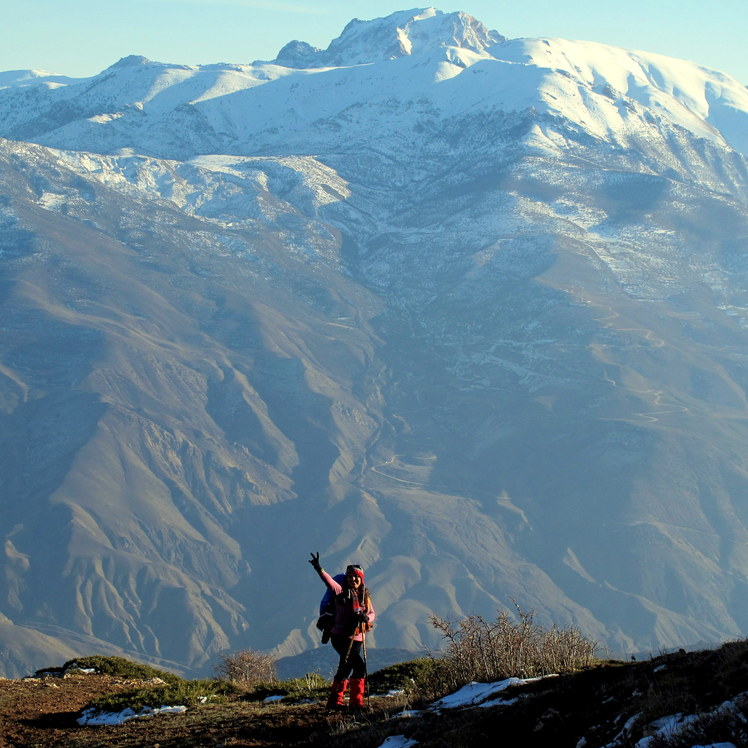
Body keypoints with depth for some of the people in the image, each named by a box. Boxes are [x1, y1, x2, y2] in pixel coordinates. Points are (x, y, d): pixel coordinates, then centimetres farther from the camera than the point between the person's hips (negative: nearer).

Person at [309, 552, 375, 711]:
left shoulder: (365, 596, 10)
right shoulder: (342, 592, -5)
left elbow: (372, 613, 12)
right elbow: (330, 582, -21)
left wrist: (366, 617, -13)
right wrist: (319, 569, -39)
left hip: (357, 638, 6)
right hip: (341, 637, -6)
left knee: (345, 669, 13)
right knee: (359, 665, -18)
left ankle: (335, 701, 26)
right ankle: (356, 702, -12)